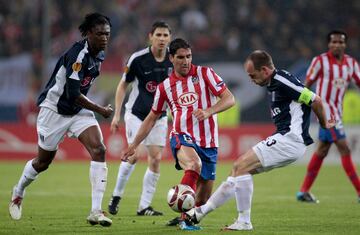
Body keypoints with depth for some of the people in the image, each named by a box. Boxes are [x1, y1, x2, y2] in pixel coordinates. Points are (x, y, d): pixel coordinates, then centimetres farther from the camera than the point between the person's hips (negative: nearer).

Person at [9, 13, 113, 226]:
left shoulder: (99, 55, 1)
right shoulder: (77, 54, -25)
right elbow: (73, 94, -28)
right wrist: (101, 110, -19)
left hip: (79, 110, 6)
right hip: (54, 110, -6)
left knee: (99, 150, -17)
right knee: (43, 161, 10)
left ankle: (96, 211, -21)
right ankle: (18, 193, 43)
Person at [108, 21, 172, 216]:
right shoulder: (138, 59, -14)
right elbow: (123, 85, -4)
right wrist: (117, 114, -7)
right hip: (136, 113, -4)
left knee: (156, 159, -3)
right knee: (134, 154, -16)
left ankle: (144, 206, 4)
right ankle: (116, 196, 5)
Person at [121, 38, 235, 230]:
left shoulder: (204, 74, 2)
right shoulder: (165, 87, 8)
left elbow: (229, 99, -5)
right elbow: (152, 118, 20)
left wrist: (208, 112, -23)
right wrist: (134, 145, 19)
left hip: (208, 143, 1)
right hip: (182, 137, -1)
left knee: (203, 199, 4)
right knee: (194, 165, -37)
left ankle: (190, 218, 34)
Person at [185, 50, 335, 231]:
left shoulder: (282, 81, -16)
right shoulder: (272, 84, 16)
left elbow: (315, 100, -16)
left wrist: (324, 124, -1)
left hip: (290, 140, -10)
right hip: (284, 138, 10)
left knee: (242, 166, -13)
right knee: (239, 166, 11)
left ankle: (244, 222, -8)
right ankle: (201, 211, 17)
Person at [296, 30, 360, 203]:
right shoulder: (320, 61, -9)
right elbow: (307, 85, -5)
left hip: (337, 110, 7)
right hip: (325, 108, -7)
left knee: (322, 150, 12)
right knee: (344, 149, -12)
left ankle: (303, 192, 19)